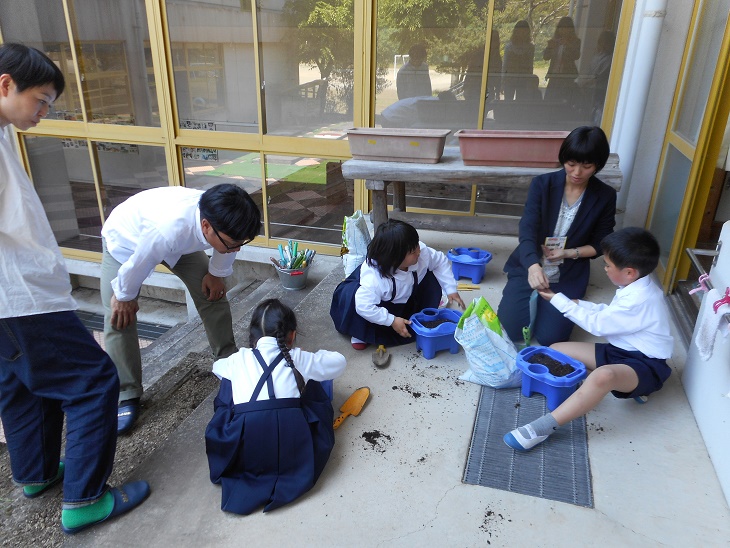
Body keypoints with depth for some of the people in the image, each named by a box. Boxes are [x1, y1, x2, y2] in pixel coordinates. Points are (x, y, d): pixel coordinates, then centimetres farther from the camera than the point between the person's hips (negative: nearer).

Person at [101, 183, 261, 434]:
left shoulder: (222, 220, -35)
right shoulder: (167, 229, -50)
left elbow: (226, 249, -8)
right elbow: (137, 265, -29)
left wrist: (216, 274, 4)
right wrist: (124, 296, -11)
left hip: (181, 240, 4)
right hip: (126, 240, -4)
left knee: (213, 295, -1)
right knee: (120, 317, -10)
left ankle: (228, 359, 19)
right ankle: (126, 395, 7)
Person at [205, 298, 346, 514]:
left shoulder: (239, 360, 13)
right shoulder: (299, 359, 9)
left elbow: (216, 367, 37)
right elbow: (339, 362, 23)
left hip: (242, 456, 1)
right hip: (294, 453, -1)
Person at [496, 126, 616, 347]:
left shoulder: (605, 196, -7)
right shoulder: (542, 184, -10)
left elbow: (600, 244, 2)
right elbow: (527, 230, -20)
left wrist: (569, 253, -18)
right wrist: (533, 266, -39)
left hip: (568, 277, 0)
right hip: (529, 266, 0)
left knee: (549, 338, -12)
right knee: (511, 329, -11)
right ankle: (534, 299, 20)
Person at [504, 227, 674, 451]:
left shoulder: (639, 300, -26)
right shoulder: (637, 288, 4)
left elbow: (597, 324, -18)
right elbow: (609, 314, 15)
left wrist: (558, 300, -11)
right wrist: (579, 304, -1)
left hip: (646, 365, -10)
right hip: (621, 350, 10)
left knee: (603, 376, -44)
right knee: (556, 350, 1)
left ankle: (543, 427, -48)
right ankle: (630, 384, -2)